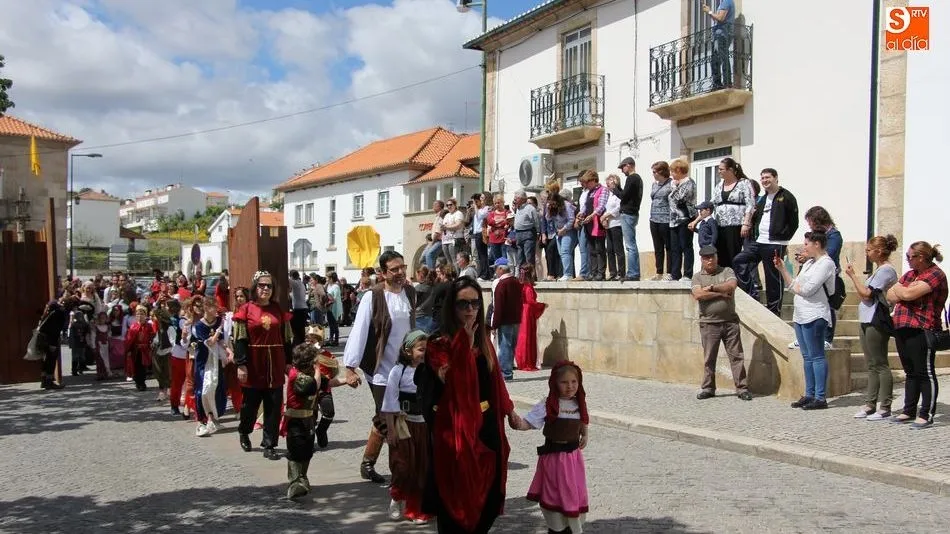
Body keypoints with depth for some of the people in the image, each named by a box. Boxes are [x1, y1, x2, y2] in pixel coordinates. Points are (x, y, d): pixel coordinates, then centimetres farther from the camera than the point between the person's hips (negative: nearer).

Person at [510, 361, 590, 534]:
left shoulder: (579, 404, 0)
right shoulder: (547, 405, -15)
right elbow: (527, 423, -19)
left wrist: (584, 435, 1)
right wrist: (516, 422, -40)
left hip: (573, 455, 4)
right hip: (553, 455, -4)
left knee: (576, 493, 11)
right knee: (554, 493, 7)